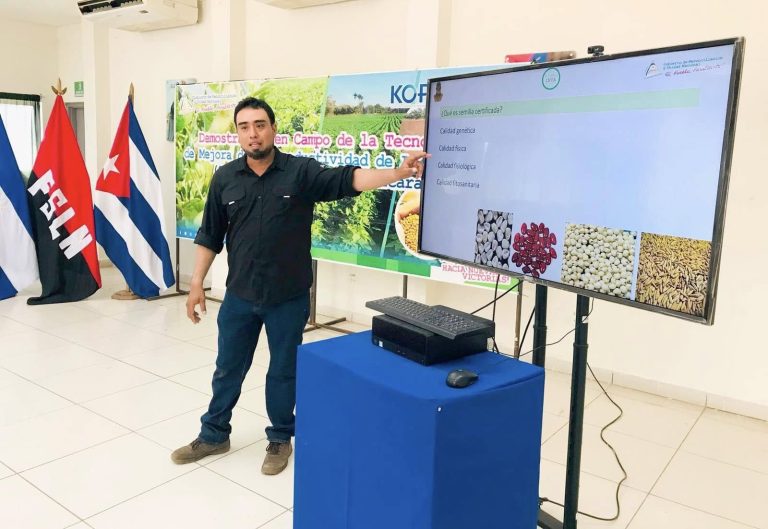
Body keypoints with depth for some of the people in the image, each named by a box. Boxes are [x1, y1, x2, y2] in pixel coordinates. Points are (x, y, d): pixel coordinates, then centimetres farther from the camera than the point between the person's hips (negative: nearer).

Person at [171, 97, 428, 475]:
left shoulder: (302, 172, -8)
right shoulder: (225, 179, 0)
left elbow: (349, 179, -22)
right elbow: (209, 236, 6)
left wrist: (399, 173, -36)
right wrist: (196, 283, 5)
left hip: (289, 297, -2)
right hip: (239, 295, 3)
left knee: (284, 371, 13)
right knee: (228, 368, 17)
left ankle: (280, 439, 33)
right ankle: (214, 434, 38)